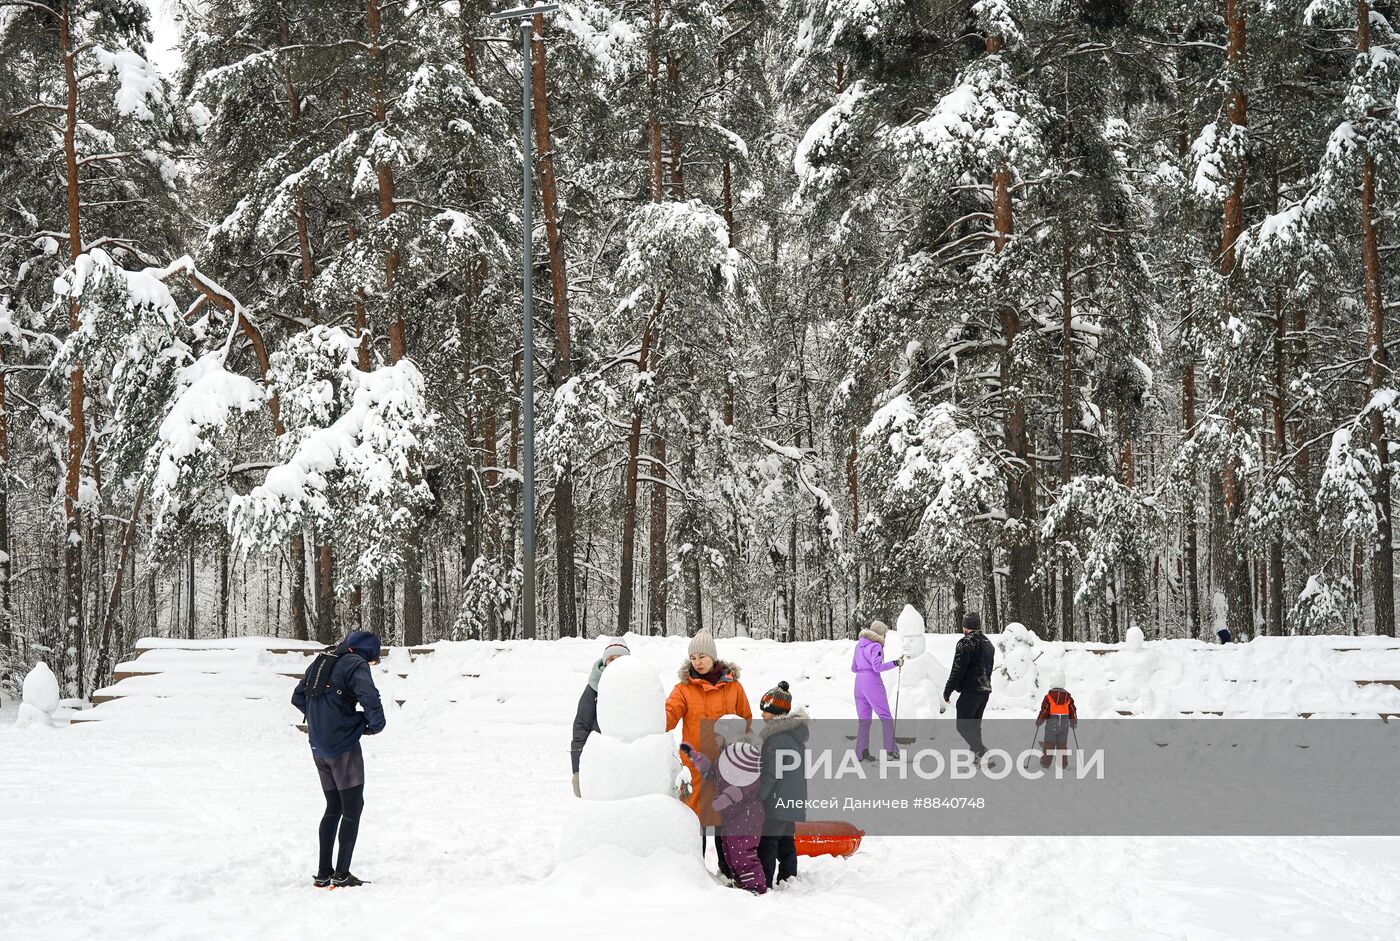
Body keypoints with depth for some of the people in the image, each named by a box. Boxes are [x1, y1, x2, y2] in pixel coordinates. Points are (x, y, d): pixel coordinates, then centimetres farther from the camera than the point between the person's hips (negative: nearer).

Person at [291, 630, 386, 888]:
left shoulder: (321, 661, 14)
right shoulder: (355, 664, -11)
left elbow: (297, 697, 18)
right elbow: (370, 698, -26)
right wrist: (375, 725, -9)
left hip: (319, 748, 8)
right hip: (343, 746, -8)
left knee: (333, 808, 17)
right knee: (352, 809, 1)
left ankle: (323, 872, 17)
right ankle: (342, 875, -1)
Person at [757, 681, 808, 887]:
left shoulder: (776, 736, -18)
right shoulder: (797, 733, 12)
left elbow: (770, 773, -20)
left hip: (777, 801, -10)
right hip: (794, 800, 10)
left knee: (767, 844, -6)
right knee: (786, 842, 17)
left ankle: (764, 884, -7)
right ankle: (788, 880, 22)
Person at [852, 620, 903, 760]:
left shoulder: (859, 645, 16)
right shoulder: (876, 646, -8)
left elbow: (853, 668, 18)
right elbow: (877, 667, -17)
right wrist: (895, 663, -11)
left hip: (859, 681, 7)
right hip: (872, 682, -7)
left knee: (864, 719, 9)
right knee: (885, 716, 1)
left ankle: (862, 752, 2)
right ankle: (890, 749, -3)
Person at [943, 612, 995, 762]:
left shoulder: (966, 643, -13)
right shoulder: (988, 643, 16)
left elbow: (957, 670, -16)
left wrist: (947, 691, -11)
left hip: (970, 692, -9)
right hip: (985, 690, 9)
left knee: (963, 726, -5)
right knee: (975, 725, 17)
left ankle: (982, 753, -16)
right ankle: (977, 756, 17)